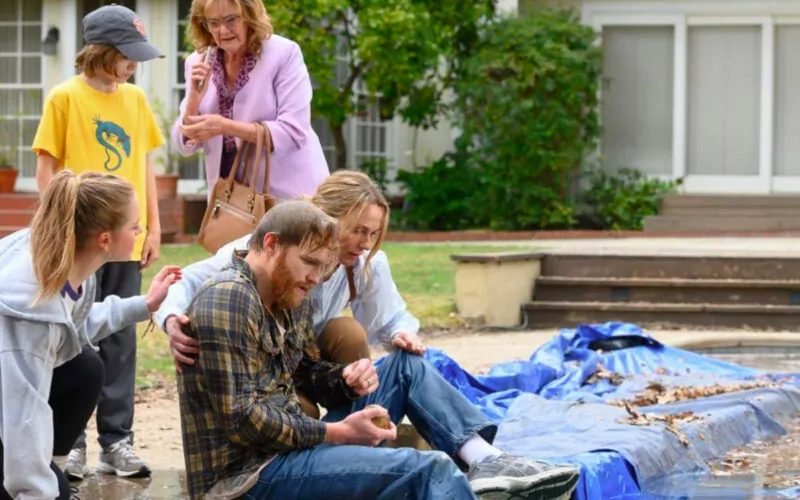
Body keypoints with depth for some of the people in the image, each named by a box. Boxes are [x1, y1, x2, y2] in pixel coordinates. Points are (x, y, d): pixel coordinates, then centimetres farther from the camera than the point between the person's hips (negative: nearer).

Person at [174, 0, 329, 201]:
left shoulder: (284, 54, -10)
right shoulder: (199, 63, 3)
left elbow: (294, 133, -18)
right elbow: (187, 144, 3)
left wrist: (224, 126, -25)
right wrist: (195, 98, -15)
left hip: (289, 195, -4)